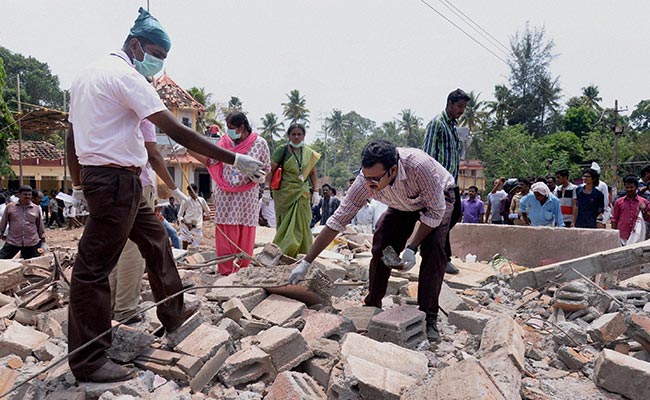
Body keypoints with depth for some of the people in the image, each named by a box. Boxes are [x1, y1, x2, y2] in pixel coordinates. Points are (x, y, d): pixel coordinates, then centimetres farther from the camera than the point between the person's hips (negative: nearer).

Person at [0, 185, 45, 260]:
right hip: (12, 242, 0)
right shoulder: (10, 207, 2)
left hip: (32, 243, 1)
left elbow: (40, 226, 11)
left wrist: (43, 241, 11)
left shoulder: (36, 208, 5)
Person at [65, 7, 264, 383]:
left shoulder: (88, 75, 16)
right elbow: (177, 131, -20)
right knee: (94, 268, -4)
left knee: (156, 240, 19)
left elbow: (71, 136, 18)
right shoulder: (126, 76, -13)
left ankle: (173, 311, 32)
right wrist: (235, 160, -19)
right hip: (116, 180, -10)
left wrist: (78, 185, 24)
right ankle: (87, 360, 7)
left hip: (95, 176, 10)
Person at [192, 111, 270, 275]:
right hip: (226, 194, 1)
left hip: (247, 194, -1)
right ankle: (226, 271, 8)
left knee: (245, 234, 4)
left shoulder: (259, 143, -2)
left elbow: (267, 167, 6)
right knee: (226, 233, 0)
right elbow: (210, 161, 3)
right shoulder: (225, 141, 2)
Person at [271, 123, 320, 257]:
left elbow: (312, 173, 14)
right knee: (286, 224, 3)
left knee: (303, 224, 5)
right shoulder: (282, 151, -6)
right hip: (285, 193, -3)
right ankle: (282, 253, 14)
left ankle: (304, 253, 17)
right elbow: (271, 171, -7)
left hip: (303, 193, 3)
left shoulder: (309, 153, 5)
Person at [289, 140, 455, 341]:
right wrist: (306, 263, -28)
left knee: (432, 248, -23)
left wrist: (411, 248, -35)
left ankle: (428, 318, -11)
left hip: (438, 199, -3)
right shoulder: (366, 180, -31)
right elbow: (337, 220, -27)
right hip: (403, 204, 3)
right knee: (381, 247, -12)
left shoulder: (420, 166, -43)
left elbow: (435, 211, -29)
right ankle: (372, 307, 6)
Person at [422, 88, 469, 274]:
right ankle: (444, 258, 5)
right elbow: (428, 153, -16)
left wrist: (462, 139, 8)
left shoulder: (454, 124, 16)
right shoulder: (437, 123, -11)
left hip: (452, 179, 9)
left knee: (456, 214, 13)